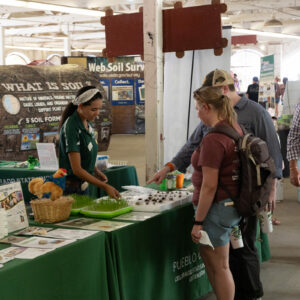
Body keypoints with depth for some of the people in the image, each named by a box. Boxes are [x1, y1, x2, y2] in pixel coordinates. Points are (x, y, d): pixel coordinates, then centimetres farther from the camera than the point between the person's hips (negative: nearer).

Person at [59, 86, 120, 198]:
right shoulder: (71, 127, -22)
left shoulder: (87, 123, 4)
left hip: (83, 185, 8)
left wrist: (96, 171, 2)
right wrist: (105, 186, -25)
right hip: (71, 188, -8)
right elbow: (77, 169, -24)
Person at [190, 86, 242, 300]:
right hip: (233, 202, 10)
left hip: (217, 206, -10)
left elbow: (209, 186, -23)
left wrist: (198, 222, -16)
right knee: (208, 256, 24)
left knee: (219, 266, 4)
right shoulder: (235, 128, 5)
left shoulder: (213, 139, -23)